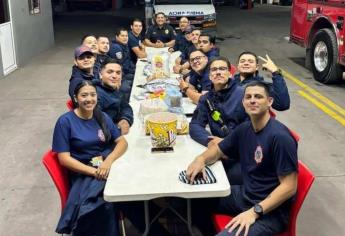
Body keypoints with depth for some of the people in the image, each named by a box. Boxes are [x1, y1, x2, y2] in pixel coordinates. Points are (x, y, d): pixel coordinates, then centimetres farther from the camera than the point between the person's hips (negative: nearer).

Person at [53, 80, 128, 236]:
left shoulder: (102, 117, 11)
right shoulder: (65, 121, -3)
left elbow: (122, 142, 5)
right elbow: (64, 158, -7)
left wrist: (108, 161, -15)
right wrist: (94, 171, -18)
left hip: (109, 165, 5)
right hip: (84, 173, -4)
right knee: (105, 204, -33)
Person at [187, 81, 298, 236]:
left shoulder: (280, 137, -23)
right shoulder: (244, 129, 1)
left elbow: (289, 186, -23)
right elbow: (218, 150, 15)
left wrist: (254, 212, -27)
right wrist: (201, 159, -8)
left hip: (270, 210, -8)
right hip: (244, 194, 8)